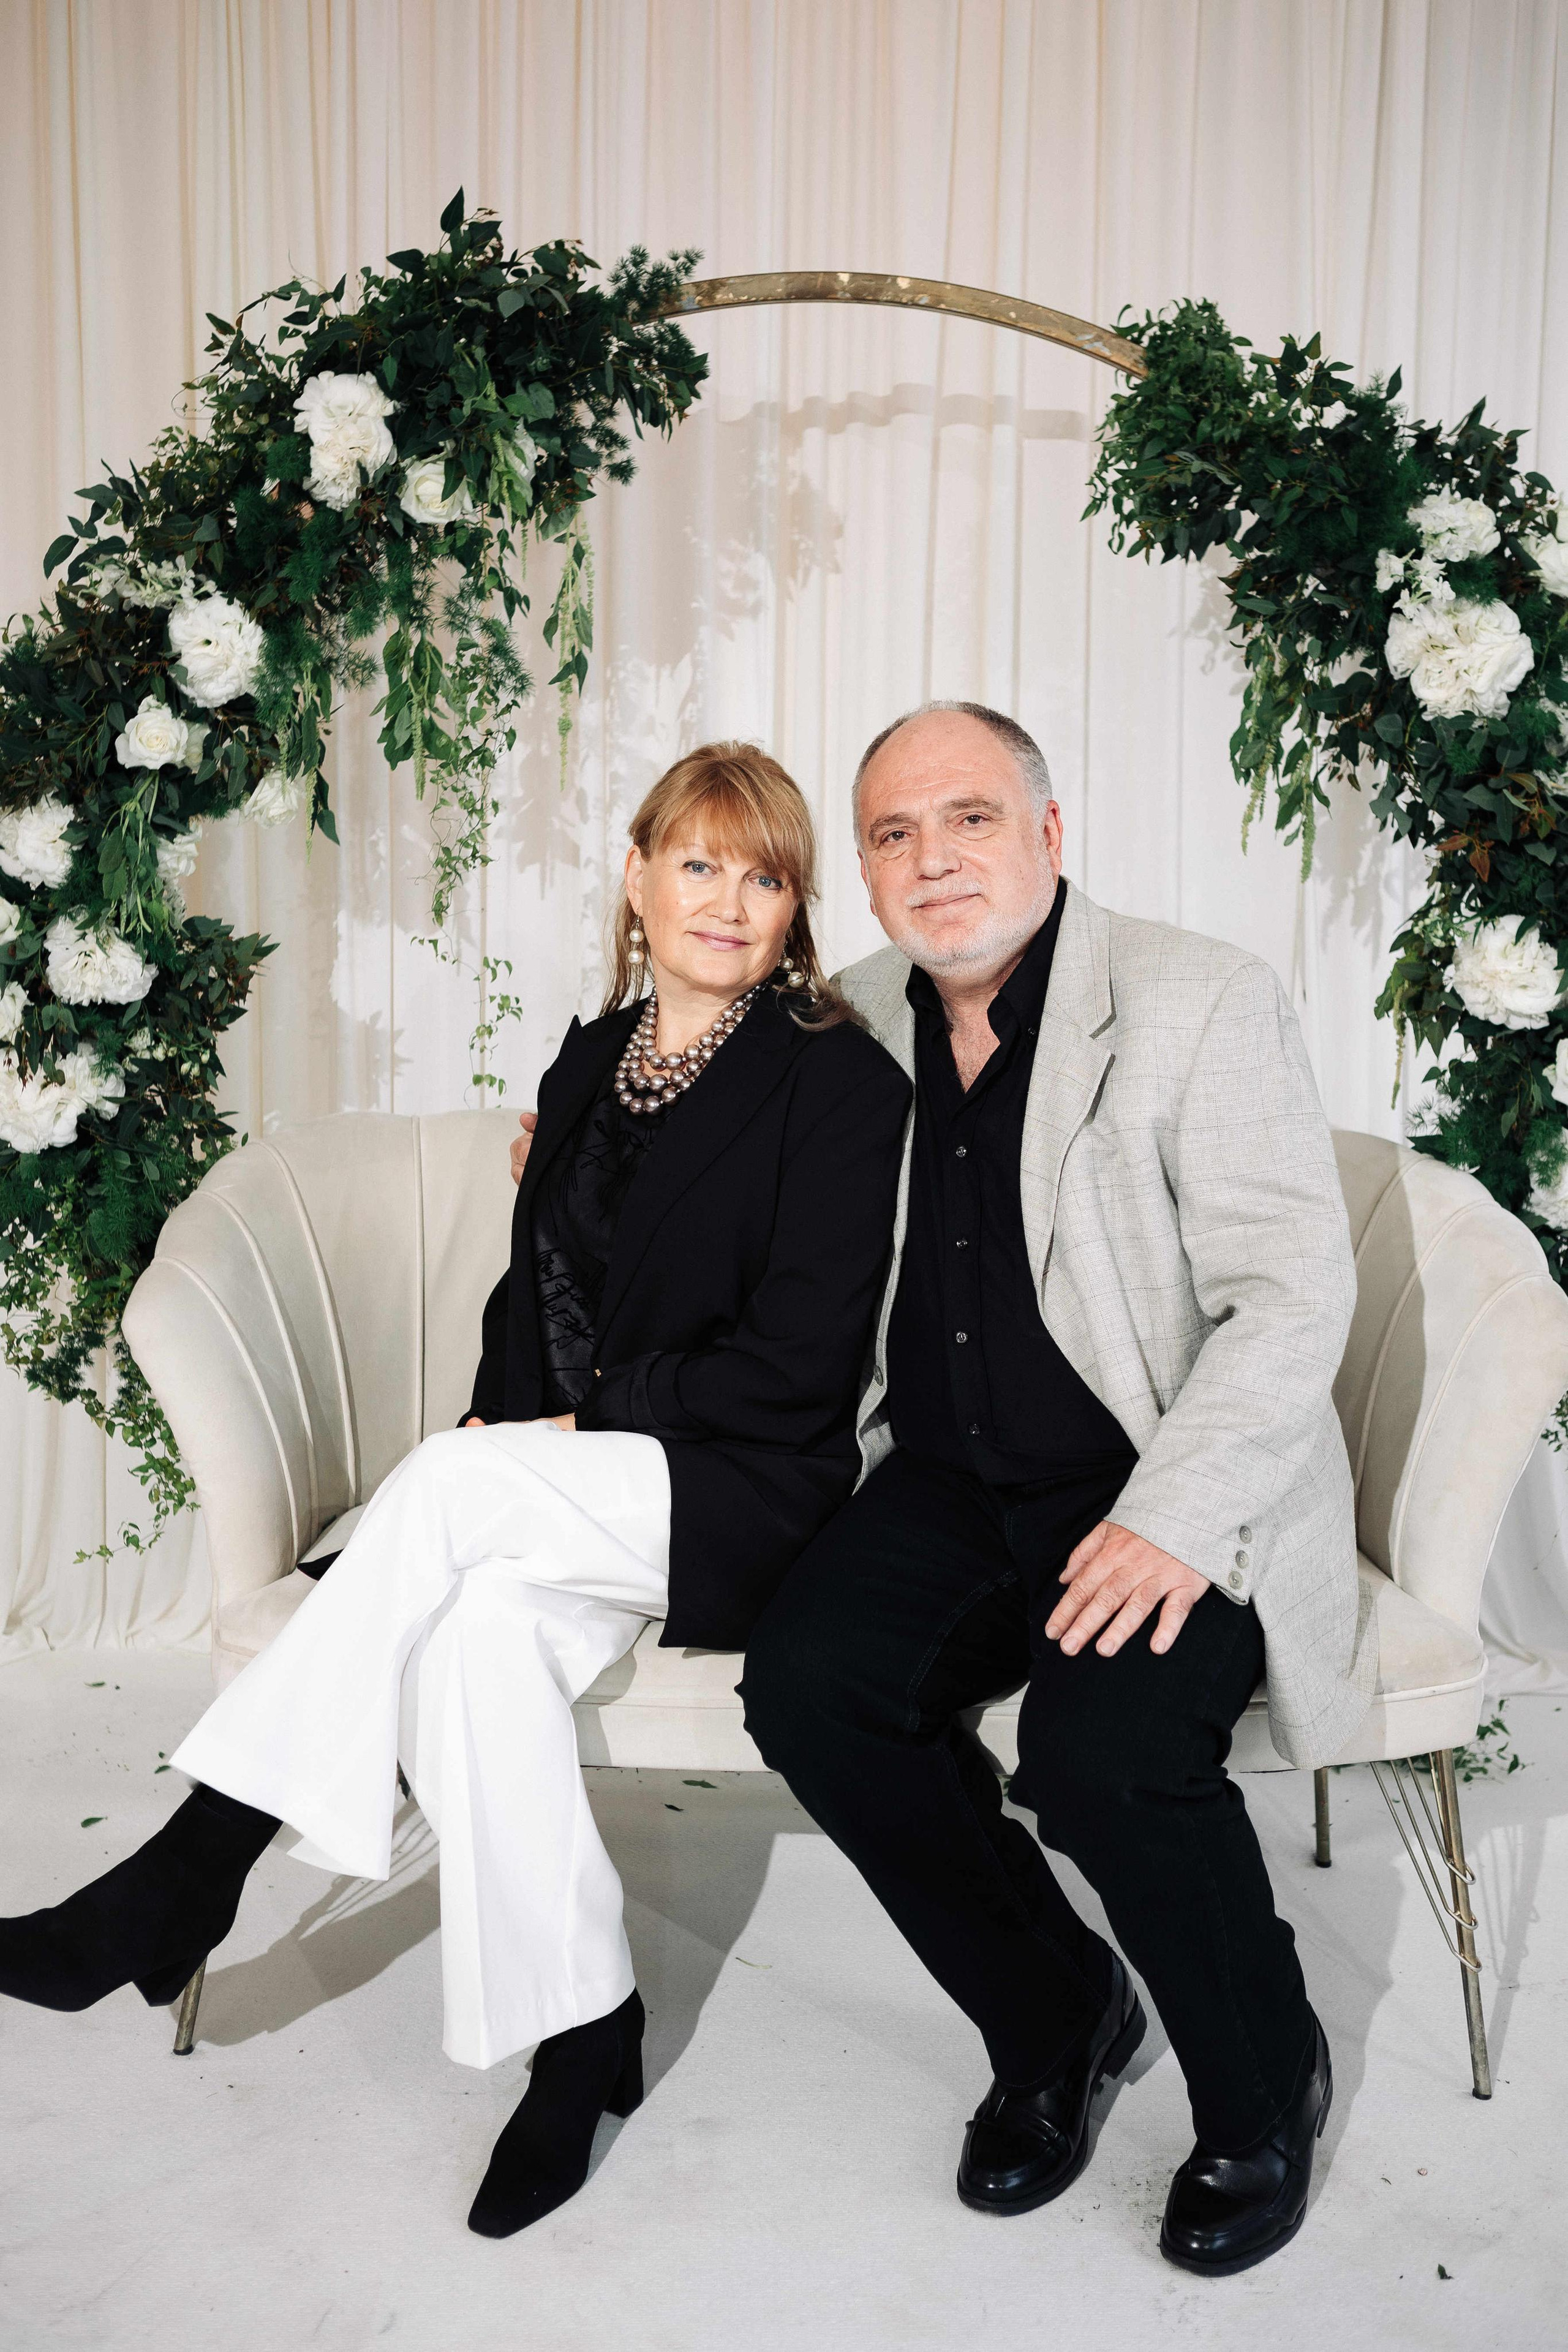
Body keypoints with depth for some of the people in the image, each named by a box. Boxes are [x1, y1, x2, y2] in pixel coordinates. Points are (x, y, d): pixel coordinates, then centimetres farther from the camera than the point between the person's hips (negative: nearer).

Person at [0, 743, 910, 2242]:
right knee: (482, 1622, -30)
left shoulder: (841, 1081, -5)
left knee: (457, 1485, -30)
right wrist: (508, 1418, -4)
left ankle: (182, 1884, -21)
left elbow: (798, 1366, -11)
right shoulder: (588, 1067, 14)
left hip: (741, 1502, -5)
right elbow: (530, 1294, 17)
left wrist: (574, 1424, -12)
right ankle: (578, 2031, -16)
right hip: (574, 1502, 5)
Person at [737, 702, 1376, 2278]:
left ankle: (1265, 2088, 6)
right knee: (804, 1680, -19)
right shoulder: (858, 1023, 9)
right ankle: (1055, 2013, 8)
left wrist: (1174, 1517, -25)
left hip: (1170, 1489, -5)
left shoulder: (1204, 1004, -8)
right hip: (954, 1481, 5)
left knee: (1102, 1747, -29)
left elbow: (1294, 1292, -15)